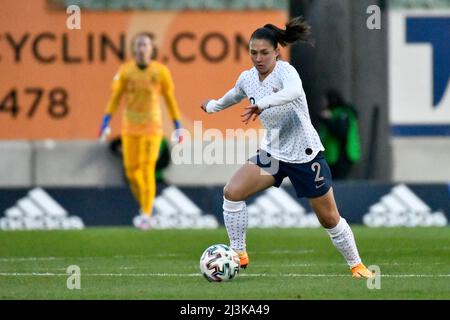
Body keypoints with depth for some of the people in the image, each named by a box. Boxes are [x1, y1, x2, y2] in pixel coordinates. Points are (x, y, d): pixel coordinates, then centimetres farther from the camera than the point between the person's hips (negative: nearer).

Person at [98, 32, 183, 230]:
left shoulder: (161, 72, -6)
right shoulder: (125, 71, -3)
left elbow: (170, 100, 2)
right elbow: (115, 98, 1)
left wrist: (178, 126, 3)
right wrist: (106, 122, -7)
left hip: (152, 127, -2)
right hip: (130, 127, 2)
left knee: (147, 169, -12)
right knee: (131, 170, 2)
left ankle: (146, 216, -9)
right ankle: (144, 207, 26)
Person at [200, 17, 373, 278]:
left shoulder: (285, 71, -20)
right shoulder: (247, 78, 0)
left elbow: (294, 91, -46)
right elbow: (235, 95, 25)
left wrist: (262, 104, -59)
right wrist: (213, 106, 43)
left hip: (305, 155, -5)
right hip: (273, 153, 5)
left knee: (330, 219, 3)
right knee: (232, 192, -14)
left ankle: (356, 264, 24)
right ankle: (239, 254, -4)